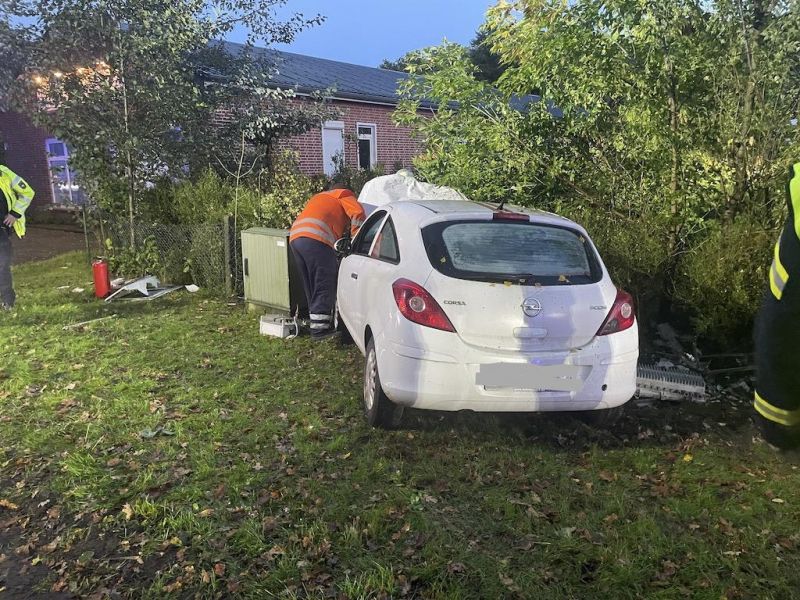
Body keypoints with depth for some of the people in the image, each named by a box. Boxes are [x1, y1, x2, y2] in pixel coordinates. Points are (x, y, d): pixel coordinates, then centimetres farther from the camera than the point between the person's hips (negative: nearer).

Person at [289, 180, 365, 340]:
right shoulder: (343, 195, 19)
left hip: (295, 236, 8)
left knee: (312, 285, 14)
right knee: (325, 285, -4)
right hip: (316, 239, -8)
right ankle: (319, 328, -8)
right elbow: (358, 213, 2)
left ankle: (316, 323, 17)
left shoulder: (319, 197, 40)